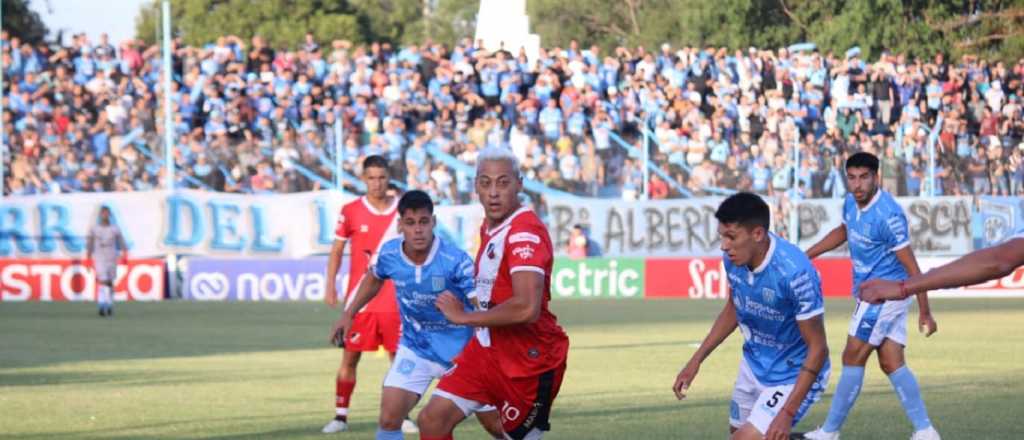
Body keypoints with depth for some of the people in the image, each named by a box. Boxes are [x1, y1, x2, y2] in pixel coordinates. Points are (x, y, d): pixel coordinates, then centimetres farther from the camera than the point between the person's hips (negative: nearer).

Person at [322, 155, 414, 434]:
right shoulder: (351, 211, -1)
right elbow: (337, 250, 6)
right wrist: (330, 286, -3)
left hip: (394, 300, 1)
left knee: (399, 355, 1)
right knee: (350, 356, -1)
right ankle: (340, 416, 5)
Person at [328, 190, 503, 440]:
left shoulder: (456, 261, -27)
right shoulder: (389, 254, -12)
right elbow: (374, 279, 12)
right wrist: (349, 314, 14)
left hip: (461, 351, -3)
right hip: (415, 350, 3)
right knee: (389, 418, -11)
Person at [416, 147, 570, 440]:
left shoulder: (526, 233, -22)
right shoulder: (489, 226, 8)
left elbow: (527, 308, -33)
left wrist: (464, 316, -22)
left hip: (528, 360, -9)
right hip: (487, 349, 9)